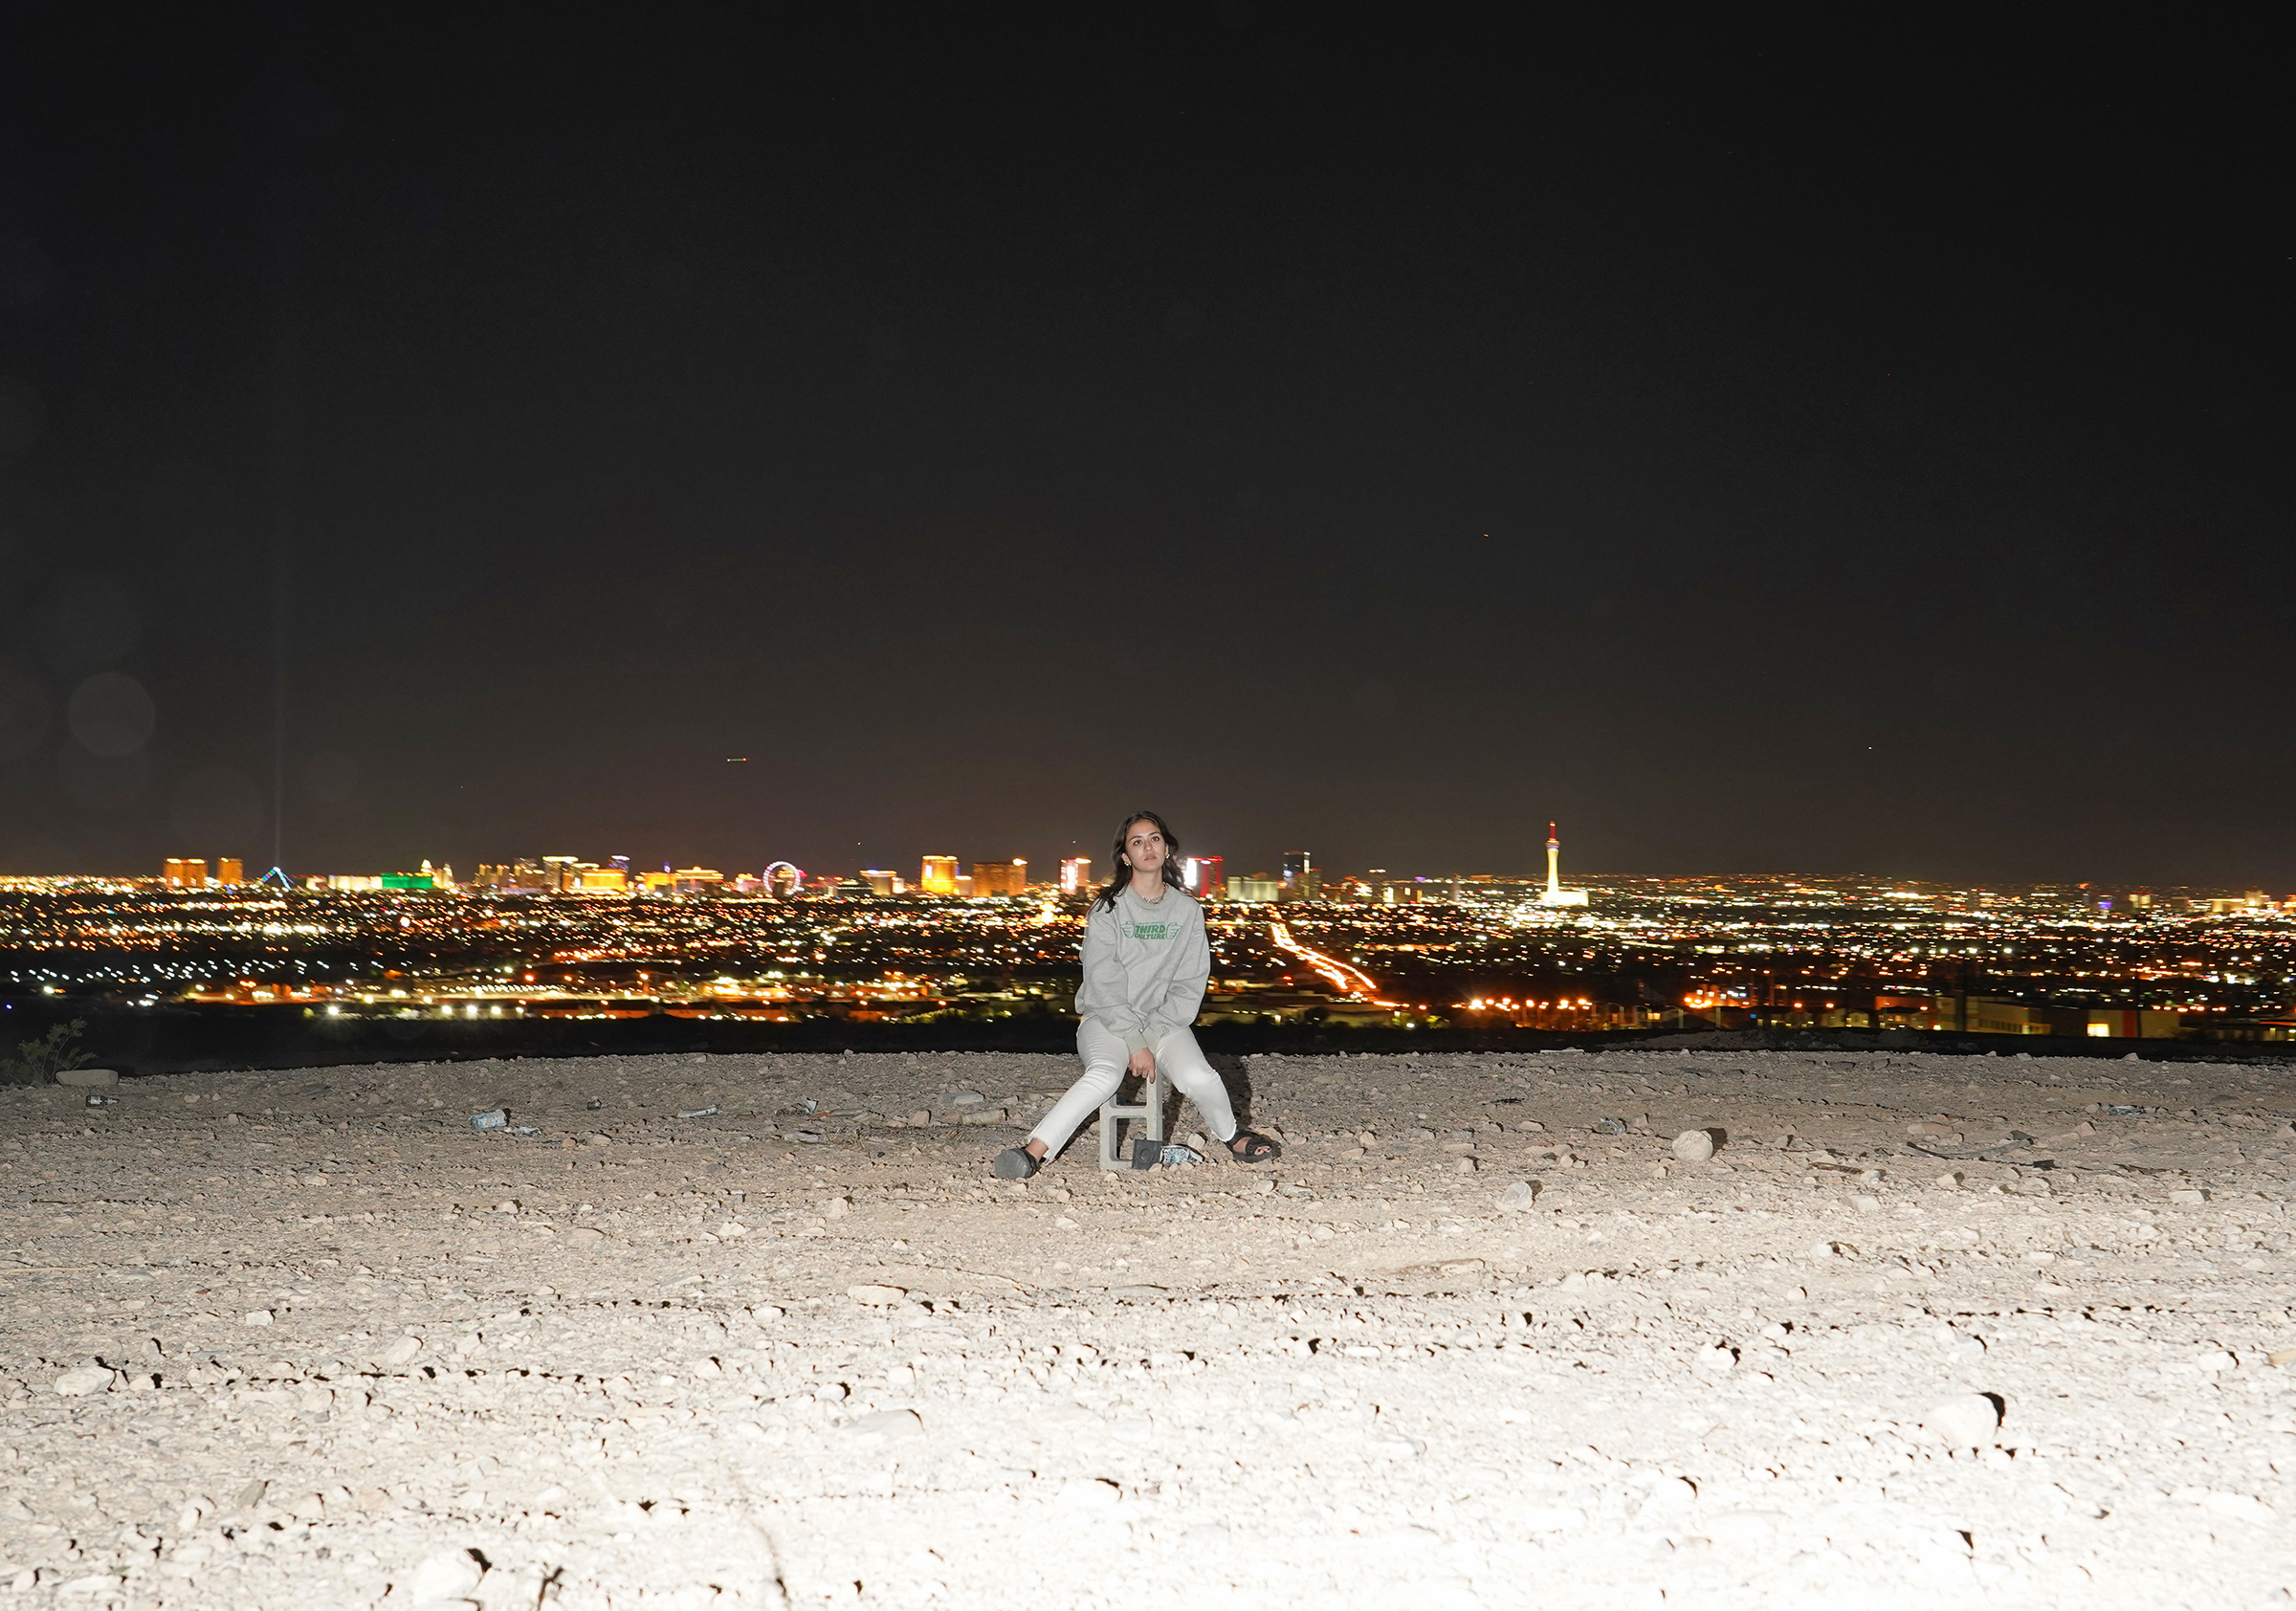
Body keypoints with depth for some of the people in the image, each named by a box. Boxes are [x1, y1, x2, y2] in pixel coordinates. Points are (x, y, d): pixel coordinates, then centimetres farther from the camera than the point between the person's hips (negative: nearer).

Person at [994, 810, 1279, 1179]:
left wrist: (1153, 1034, -10)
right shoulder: (1107, 908, -4)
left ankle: (1230, 1136, 5)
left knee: (1200, 1079, -25)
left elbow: (1190, 983, 3)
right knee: (1105, 1074, -35)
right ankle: (1033, 1152, -38)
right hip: (1107, 1019, -2)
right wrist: (1135, 1043, -17)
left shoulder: (1187, 910, 5)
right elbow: (1104, 983, -10)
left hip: (1164, 1020, 2)